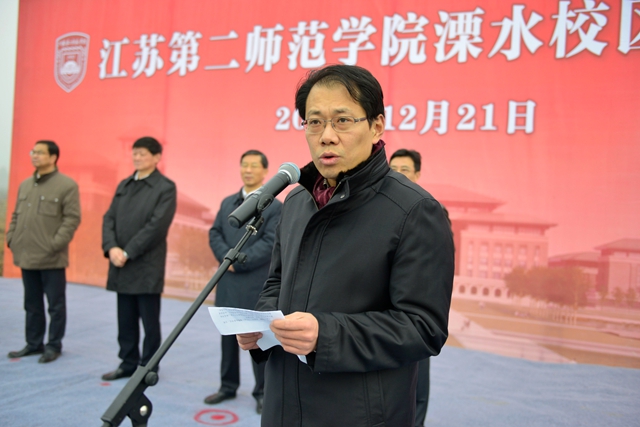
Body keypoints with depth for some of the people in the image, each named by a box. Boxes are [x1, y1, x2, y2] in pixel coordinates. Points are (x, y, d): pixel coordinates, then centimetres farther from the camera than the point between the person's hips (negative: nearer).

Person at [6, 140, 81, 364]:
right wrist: (11, 238, 7)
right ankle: (34, 343, 27)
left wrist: (55, 244, -18)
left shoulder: (67, 185, -7)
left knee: (55, 305, 4)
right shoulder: (25, 185, 14)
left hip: (51, 259, -7)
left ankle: (54, 346, 15)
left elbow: (72, 219, -12)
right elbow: (16, 215, 19)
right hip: (26, 256, 7)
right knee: (32, 304, 16)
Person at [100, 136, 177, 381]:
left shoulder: (165, 187, -6)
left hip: (147, 267, -6)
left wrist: (128, 252, -16)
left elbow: (157, 226, -14)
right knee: (126, 320, 14)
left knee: (149, 322, 5)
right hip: (121, 266, 6)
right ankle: (128, 363, 26)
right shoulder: (123, 185, 15)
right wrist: (111, 247, -8)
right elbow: (109, 218, 9)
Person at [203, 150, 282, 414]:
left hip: (257, 284, -5)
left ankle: (262, 392, 17)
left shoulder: (275, 206, -5)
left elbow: (270, 243, -14)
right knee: (228, 335, 15)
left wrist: (239, 261, -18)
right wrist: (226, 256, -11)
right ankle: (228, 386, 29)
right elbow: (215, 233, 8)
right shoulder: (228, 202, 14)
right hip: (228, 282, 6)